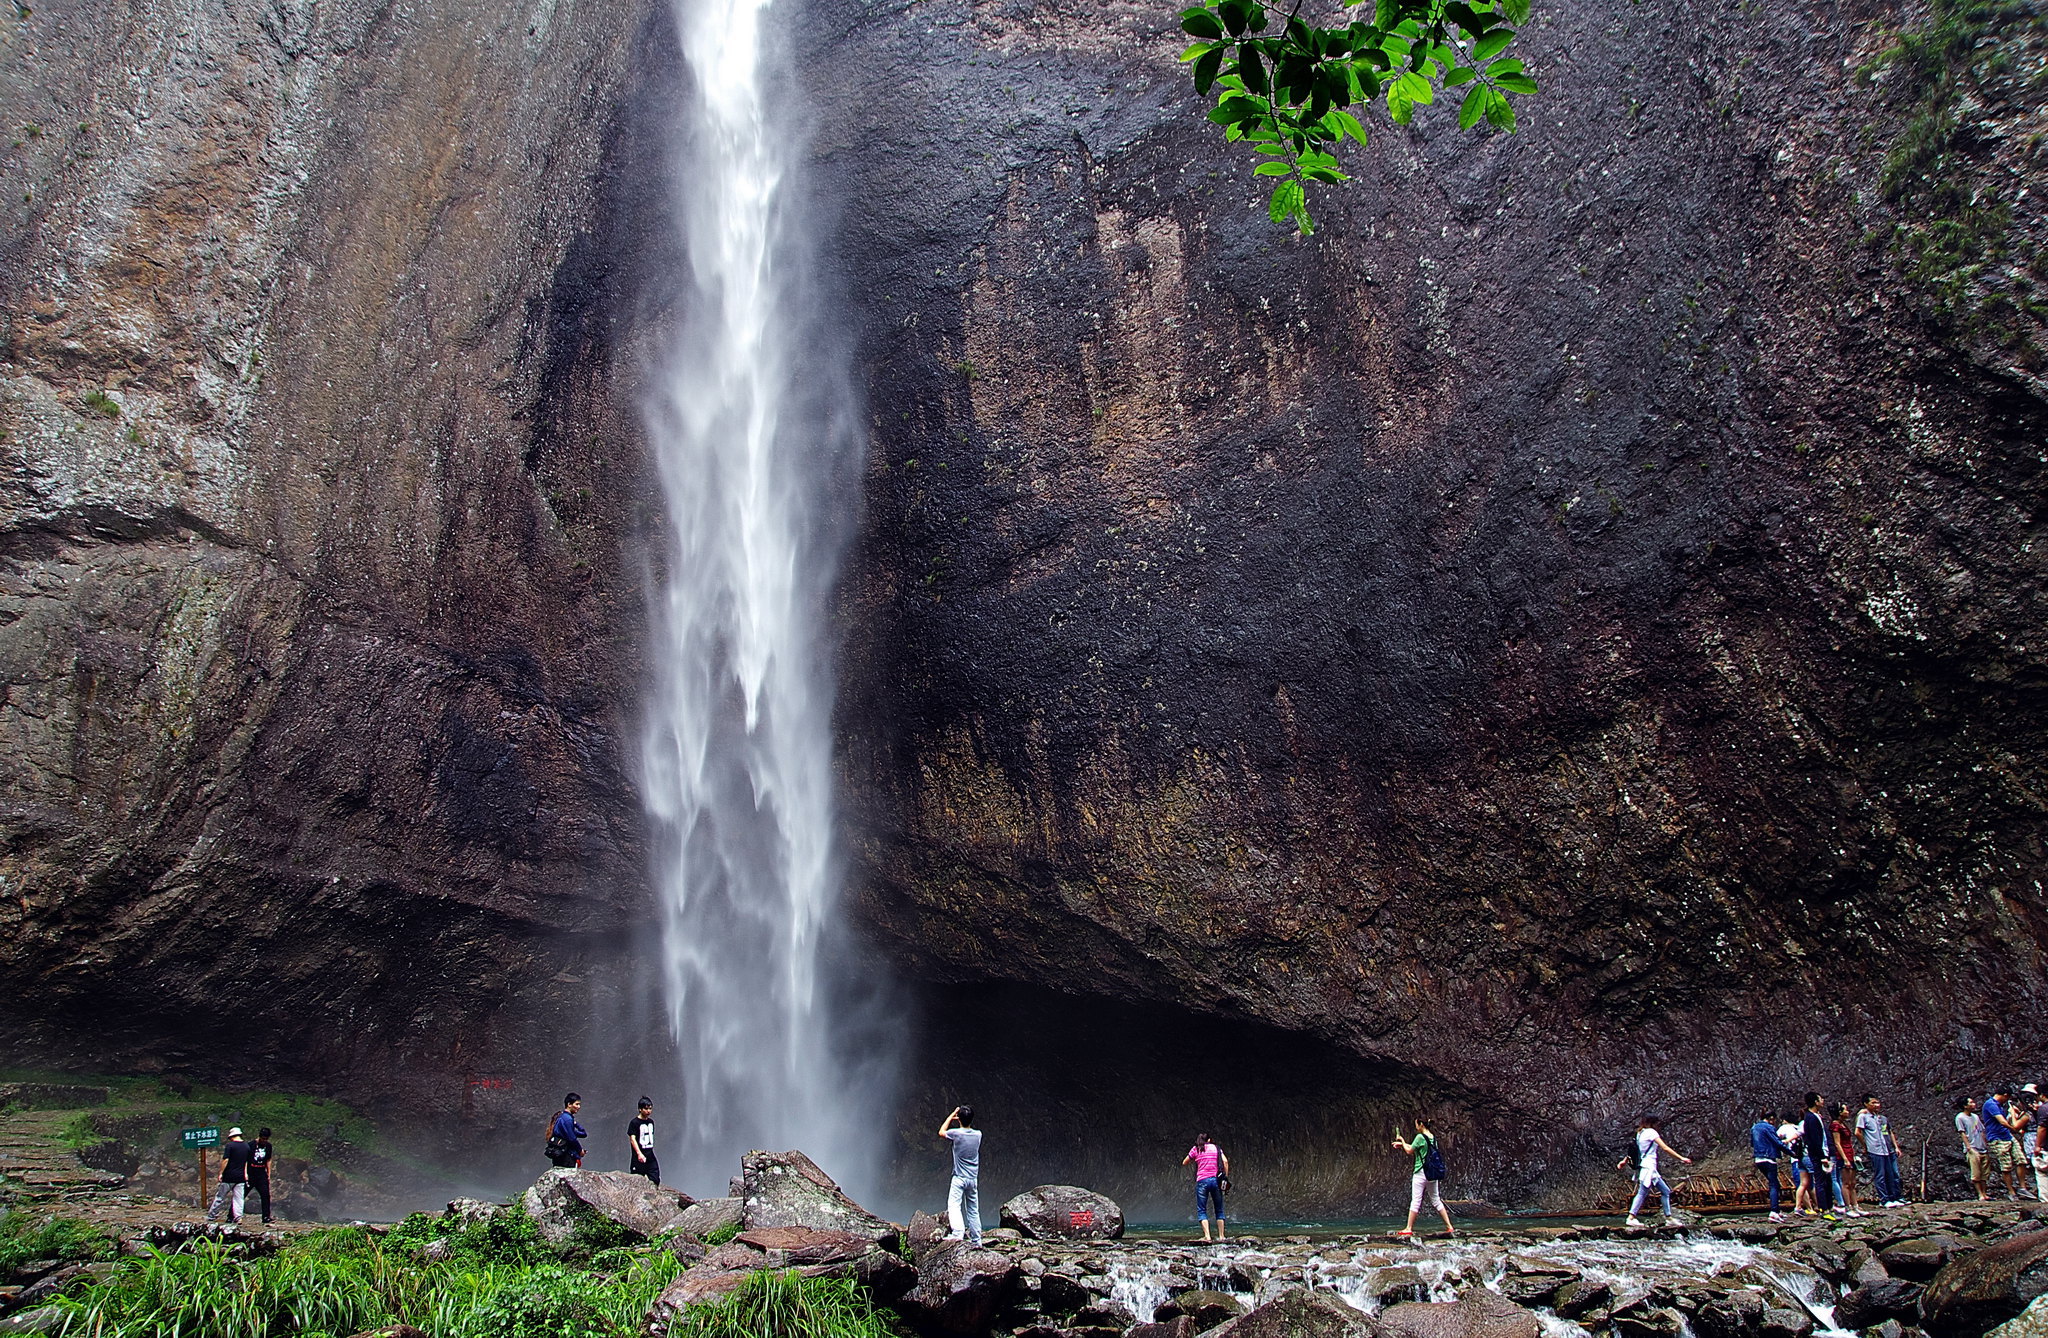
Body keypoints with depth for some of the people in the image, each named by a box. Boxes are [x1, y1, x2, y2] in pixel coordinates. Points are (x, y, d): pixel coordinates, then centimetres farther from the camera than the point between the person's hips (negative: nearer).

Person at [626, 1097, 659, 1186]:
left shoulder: (651, 1122, 13)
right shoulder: (634, 1122, -9)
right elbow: (632, 1139, -19)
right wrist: (639, 1153, -32)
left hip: (650, 1157, 6)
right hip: (639, 1158, -6)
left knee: (655, 1181, -1)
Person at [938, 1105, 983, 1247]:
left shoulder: (956, 1133, -11)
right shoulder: (978, 1134, 2)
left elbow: (941, 1132, 10)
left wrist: (951, 1117, 17)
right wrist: (966, 1119, 24)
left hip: (959, 1178, -5)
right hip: (973, 1179, 5)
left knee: (953, 1205, -14)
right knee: (973, 1210, 11)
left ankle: (958, 1233, -34)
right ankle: (976, 1241, 14)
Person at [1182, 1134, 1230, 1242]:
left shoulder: (1196, 1149, 9)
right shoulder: (1216, 1148, 13)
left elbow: (1184, 1163, 17)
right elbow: (1225, 1161, -1)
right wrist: (1225, 1177, 2)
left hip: (1202, 1180, -2)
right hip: (1216, 1180, 2)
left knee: (1201, 1210, 1)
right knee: (1219, 1210, 12)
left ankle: (1207, 1236, -14)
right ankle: (1221, 1236, 9)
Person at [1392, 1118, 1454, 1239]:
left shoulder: (1420, 1137, -15)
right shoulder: (1433, 1138, 9)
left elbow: (1410, 1150, -4)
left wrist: (1402, 1140, 11)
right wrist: (1402, 1144, 24)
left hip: (1420, 1173, -7)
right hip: (1433, 1175, 7)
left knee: (1415, 1201, -2)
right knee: (1436, 1201, 13)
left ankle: (1409, 1229, 3)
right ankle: (1450, 1228, 9)